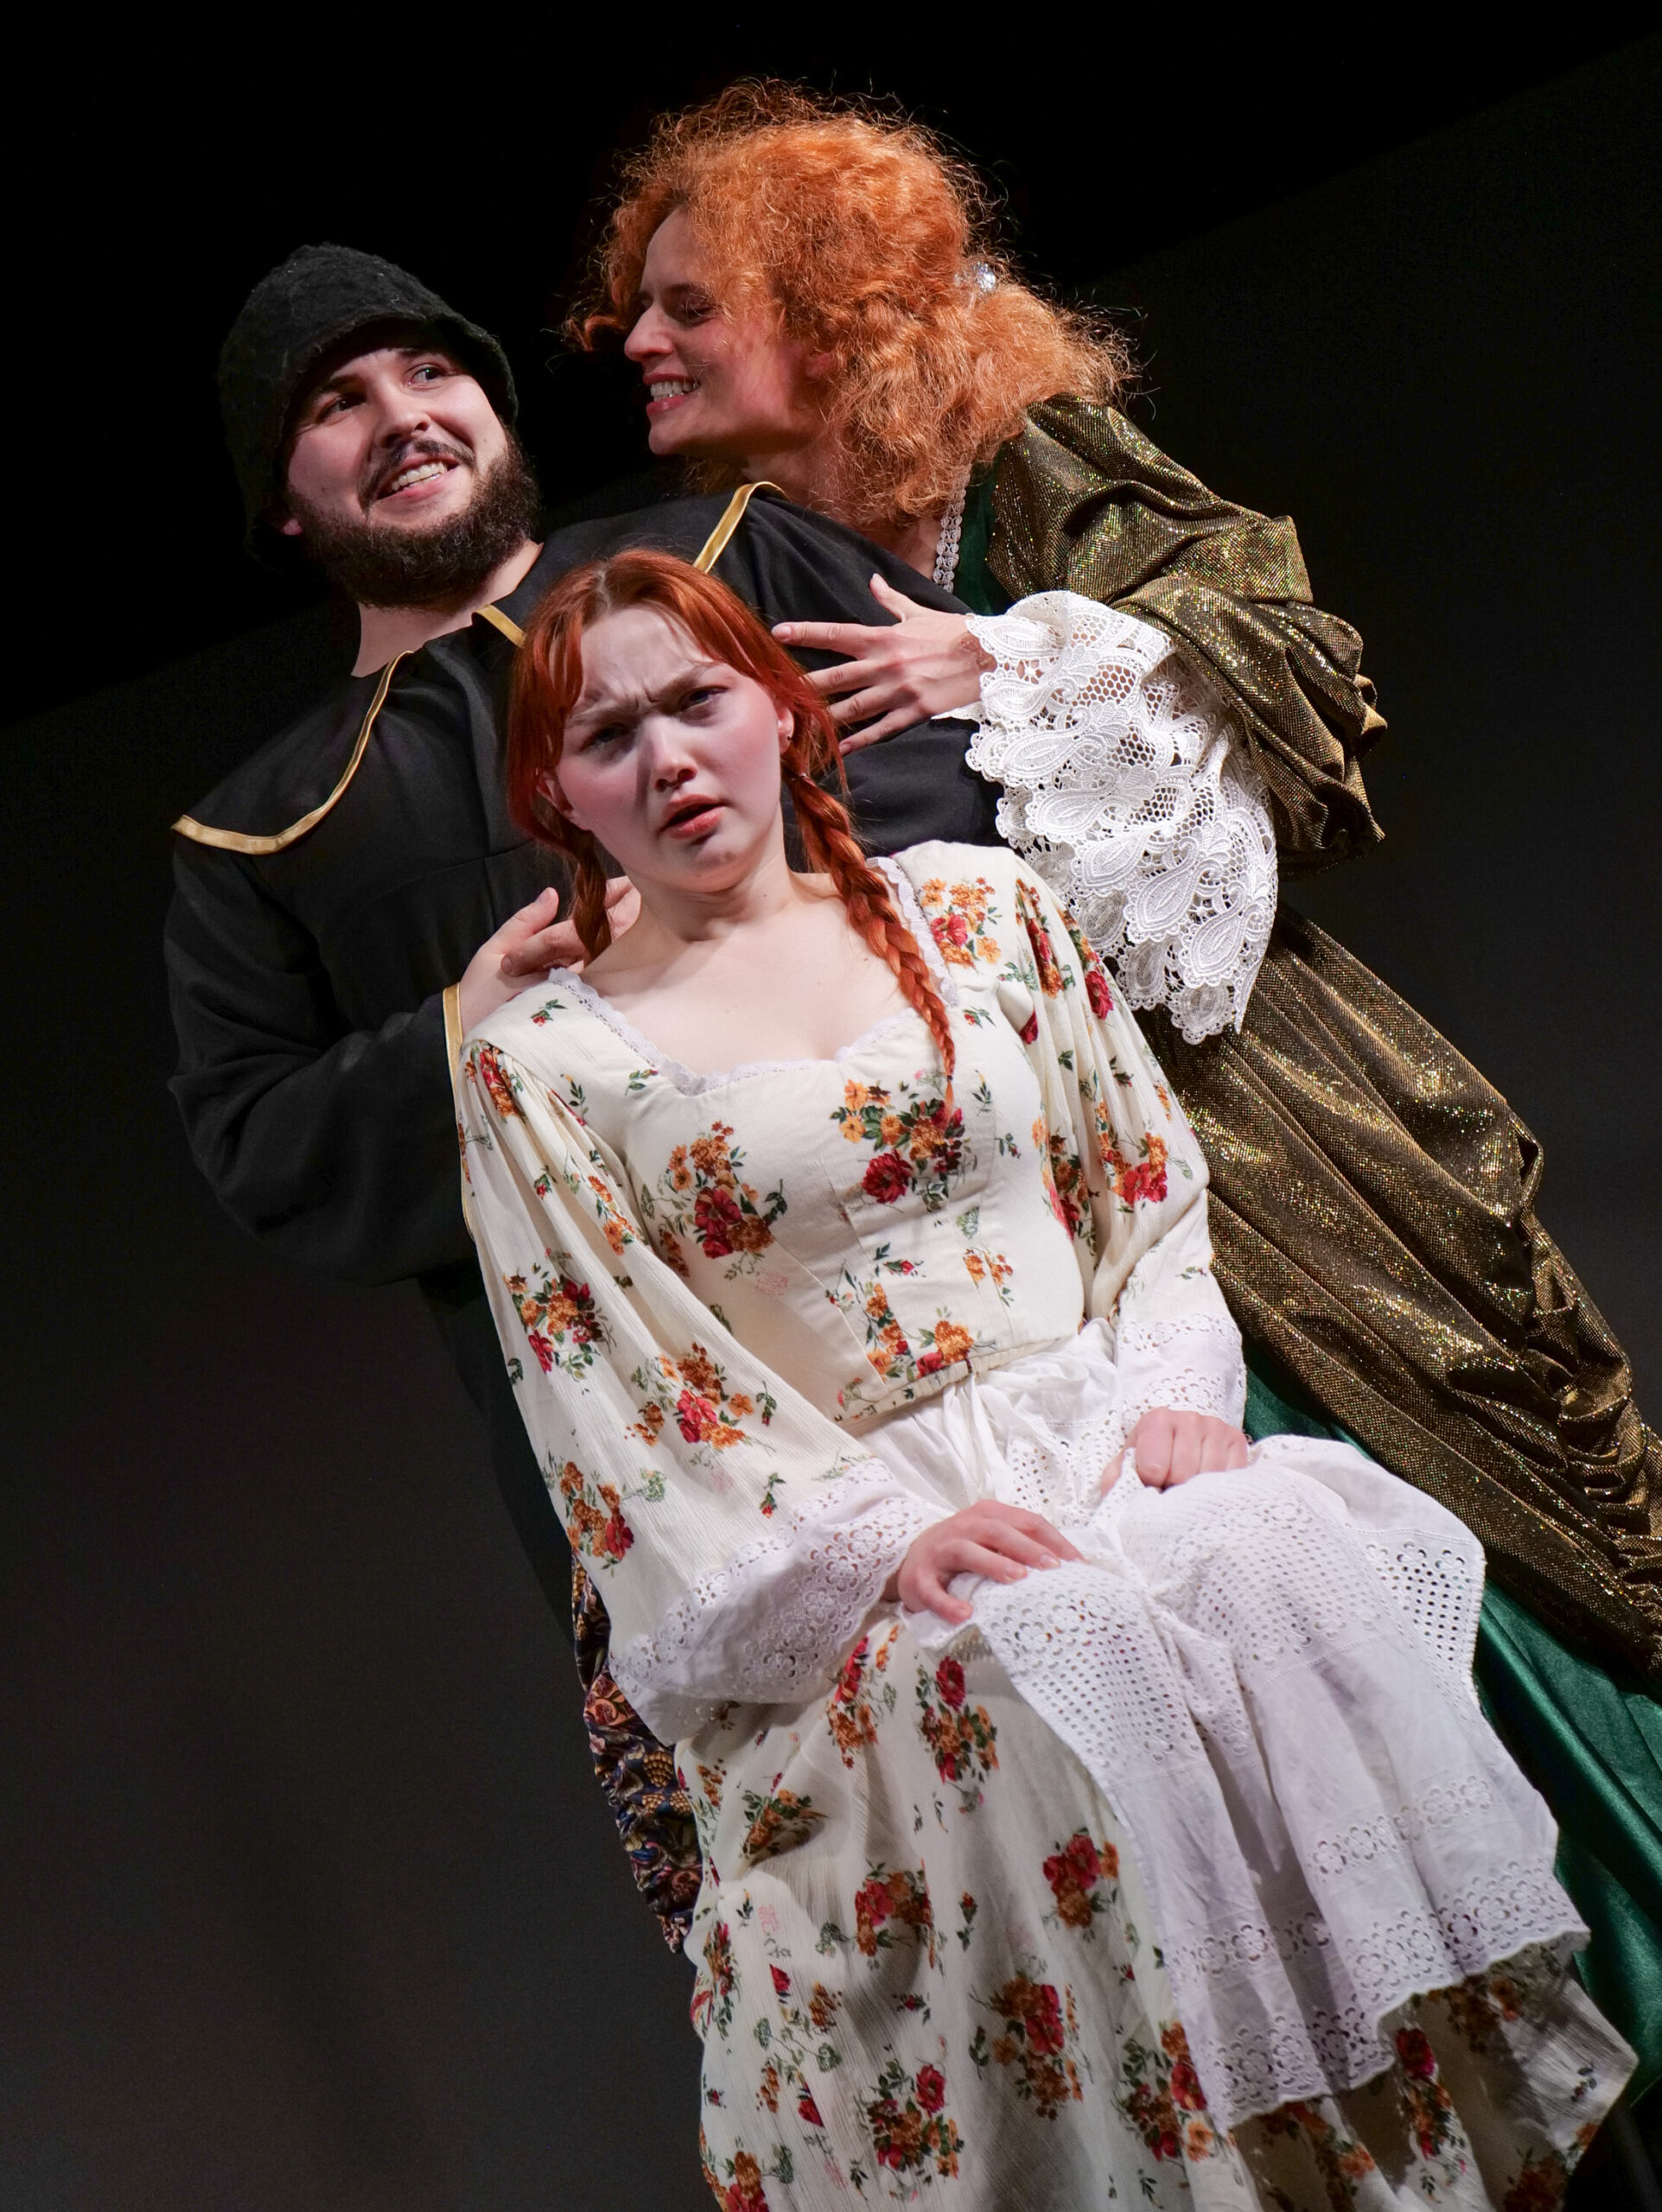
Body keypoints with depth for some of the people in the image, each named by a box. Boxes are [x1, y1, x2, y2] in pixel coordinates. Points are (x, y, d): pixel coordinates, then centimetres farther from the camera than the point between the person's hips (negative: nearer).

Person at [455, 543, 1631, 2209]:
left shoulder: (976, 905, 13)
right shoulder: (540, 1065, 4)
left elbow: (1150, 1180, 13)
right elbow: (621, 1409, -2)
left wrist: (1175, 1385, -5)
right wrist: (879, 1539, -15)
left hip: (1121, 1445, 3)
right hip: (852, 1546, -2)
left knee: (1295, 1599, -27)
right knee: (1019, 1683, -33)